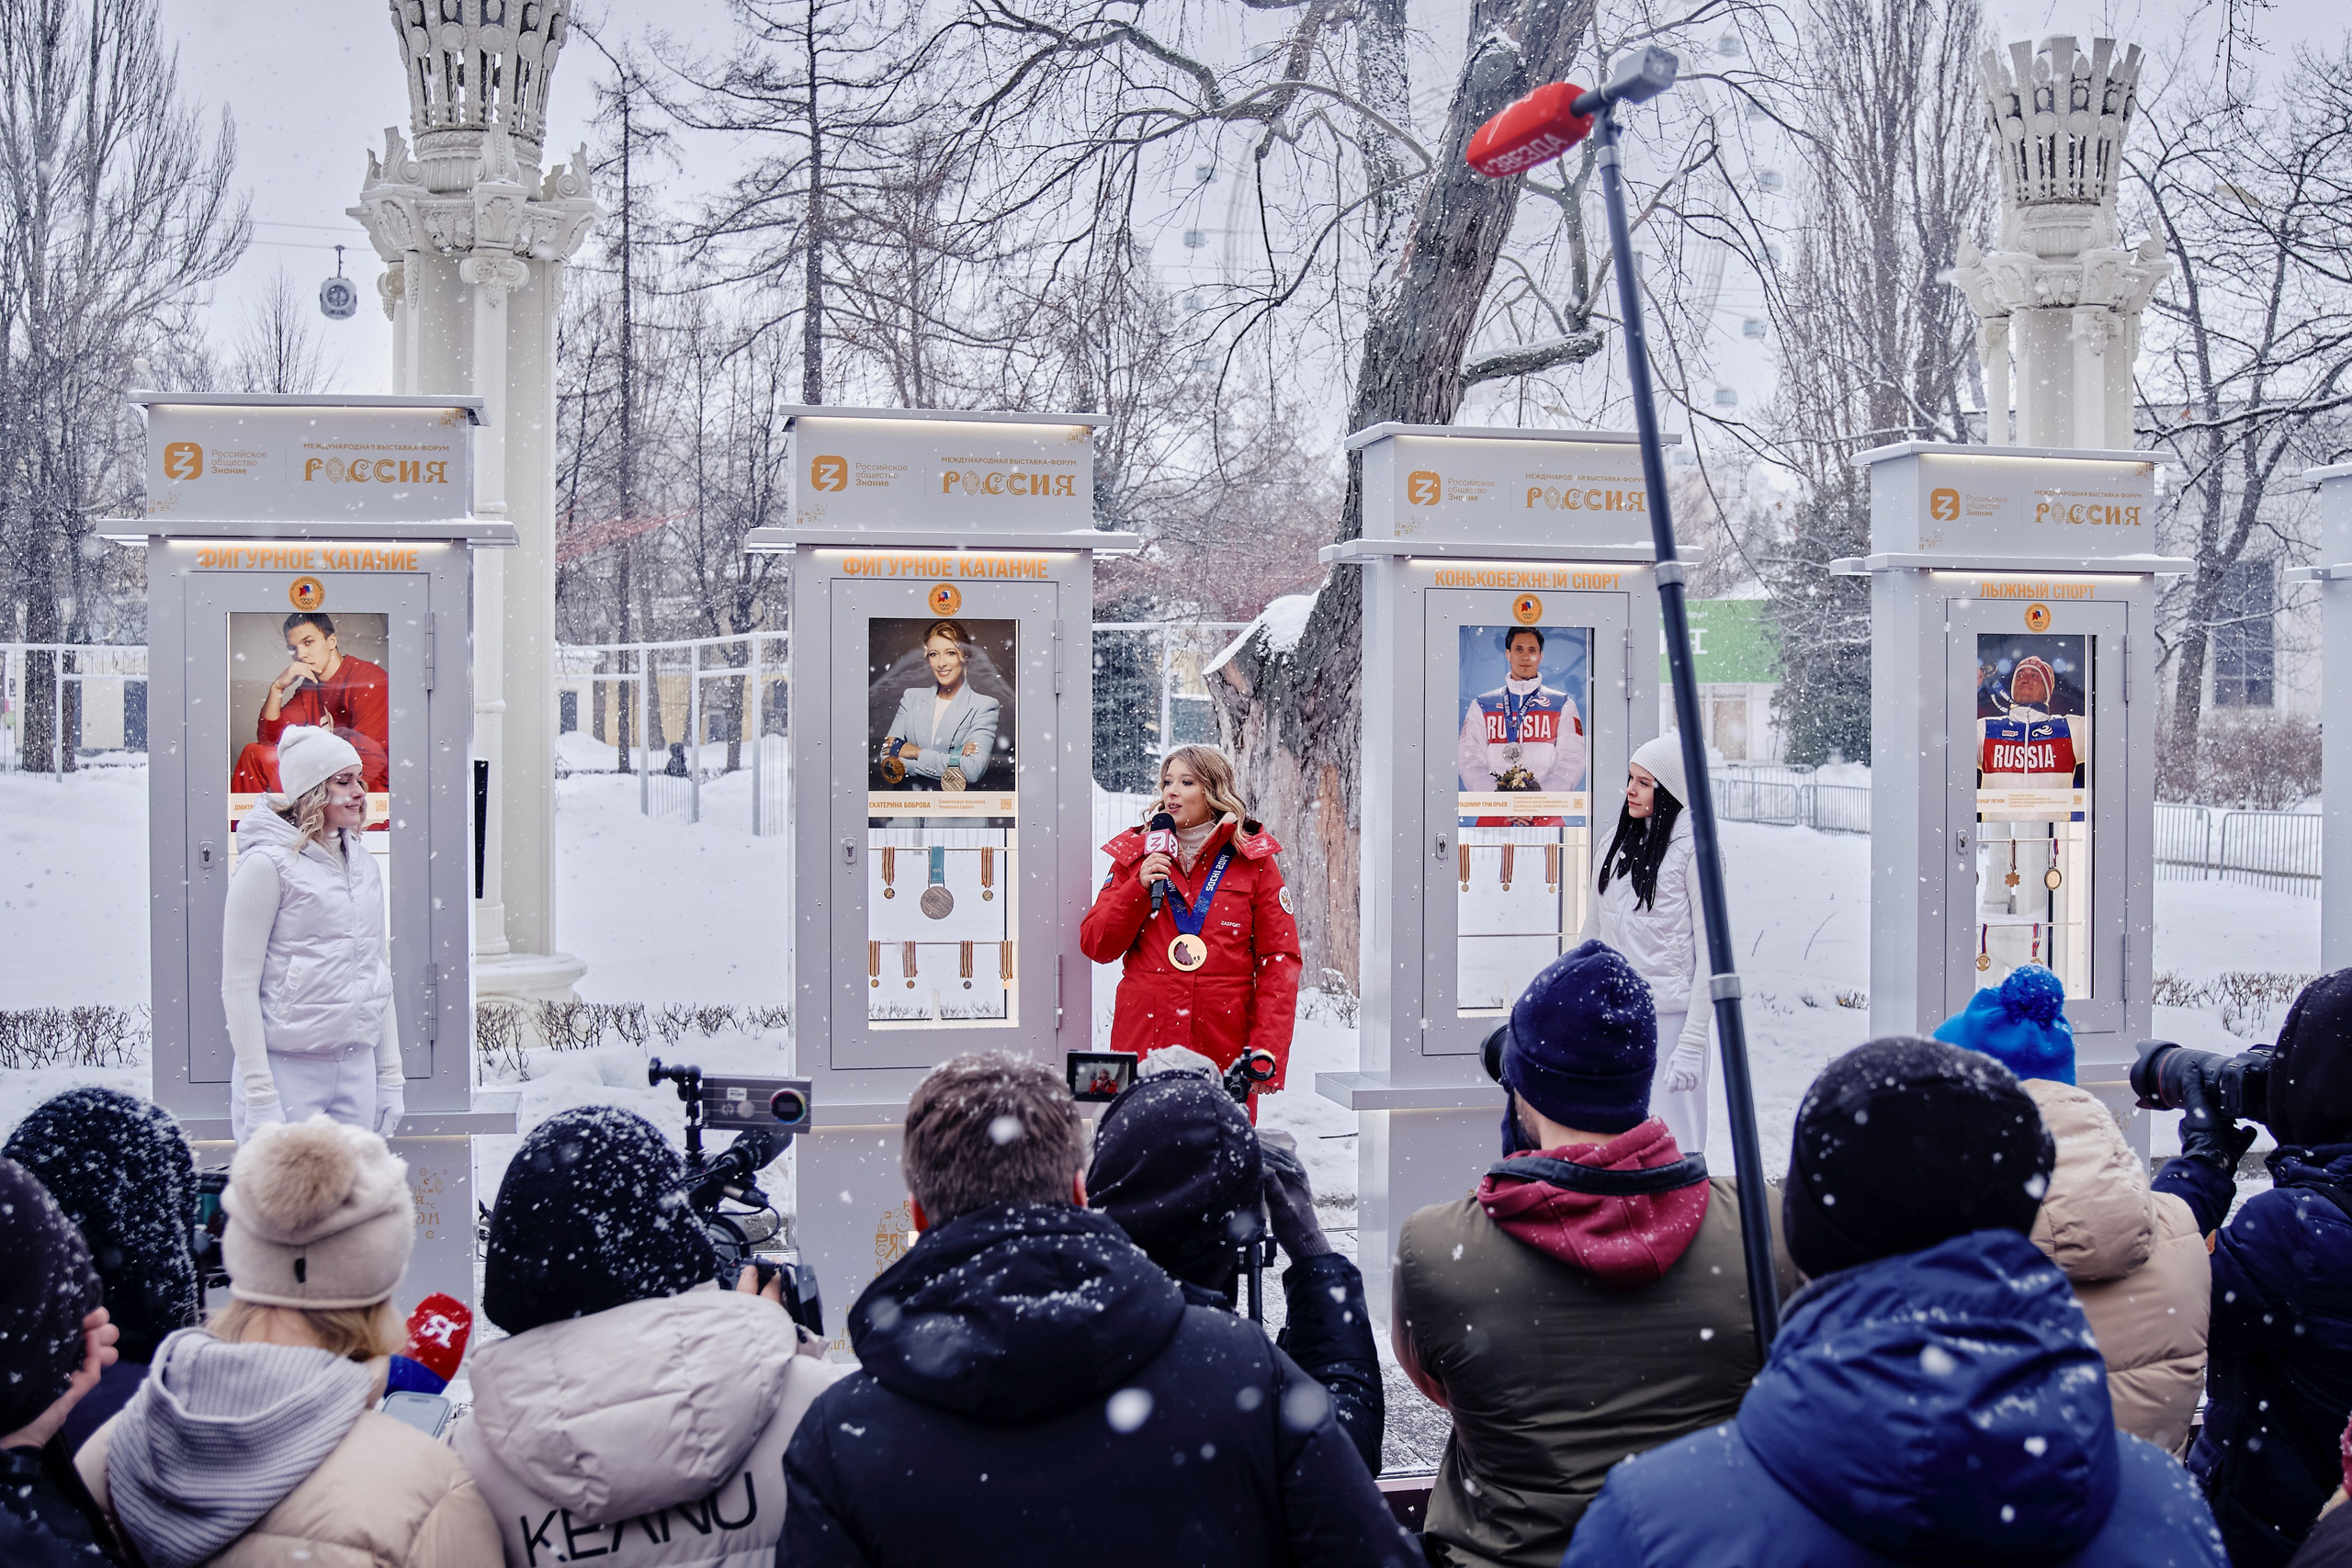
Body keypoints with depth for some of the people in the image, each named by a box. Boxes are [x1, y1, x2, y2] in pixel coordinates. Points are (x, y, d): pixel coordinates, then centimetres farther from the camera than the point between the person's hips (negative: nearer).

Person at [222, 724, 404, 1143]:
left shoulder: (363, 864, 12)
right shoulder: (268, 864, -7)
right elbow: (239, 986, -9)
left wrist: (391, 1076, 14)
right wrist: (259, 1093, -14)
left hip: (357, 1068, 6)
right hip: (287, 1069, -6)